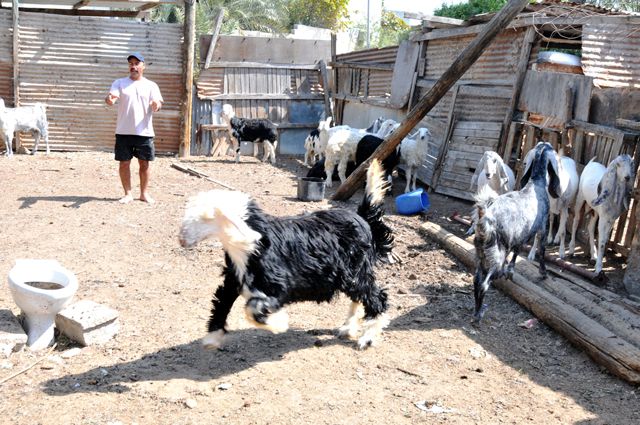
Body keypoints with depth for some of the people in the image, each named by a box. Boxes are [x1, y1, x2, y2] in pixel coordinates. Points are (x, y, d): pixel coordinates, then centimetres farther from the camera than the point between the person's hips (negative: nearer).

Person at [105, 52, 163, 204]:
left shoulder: (151, 85, 6)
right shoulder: (120, 83, 6)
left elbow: (158, 103, -6)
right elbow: (111, 97, -9)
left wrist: (156, 105, -31)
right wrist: (109, 99, -34)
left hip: (144, 132, 0)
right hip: (124, 131, 0)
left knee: (144, 163, 6)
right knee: (124, 163, 3)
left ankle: (144, 193, 18)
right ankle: (128, 194, 13)